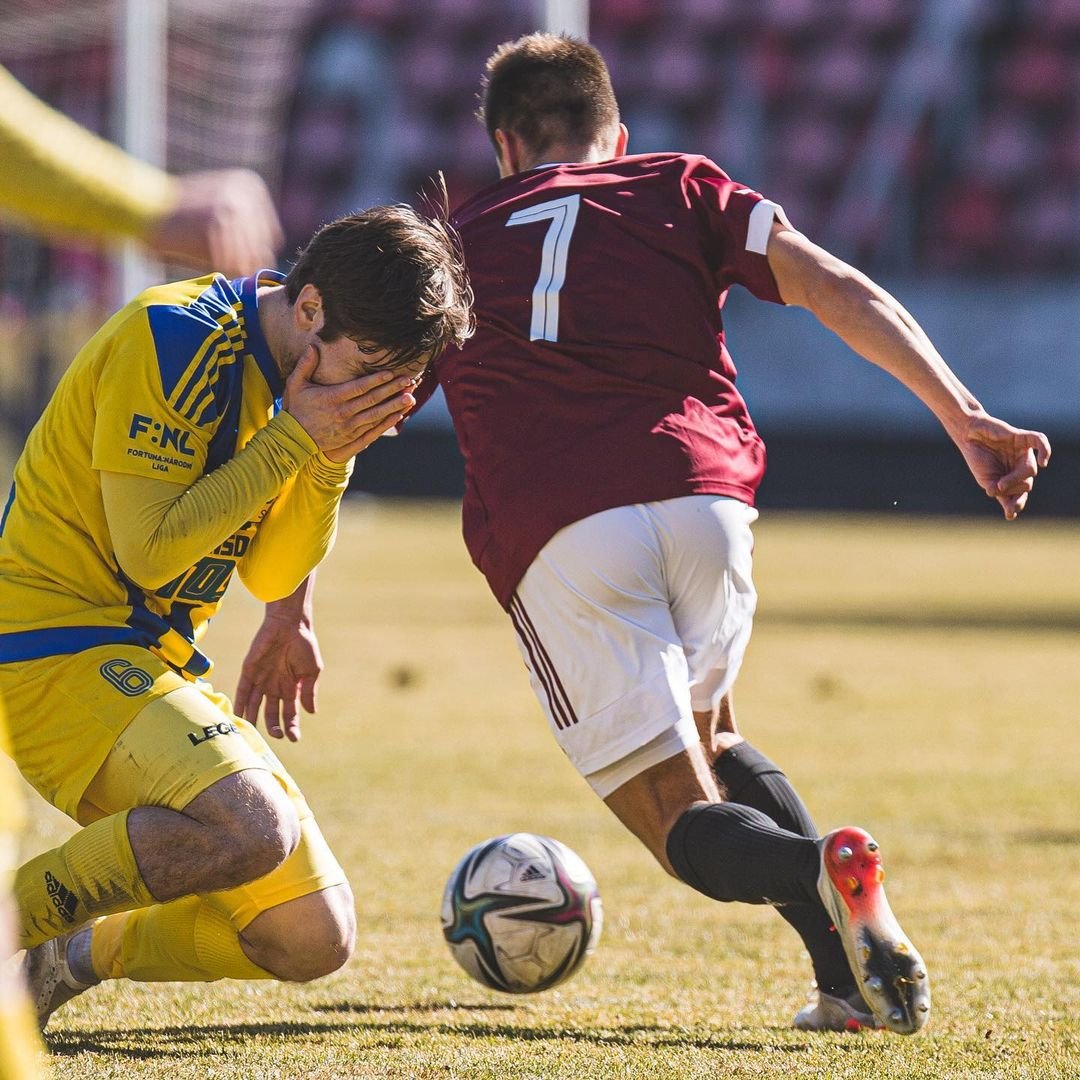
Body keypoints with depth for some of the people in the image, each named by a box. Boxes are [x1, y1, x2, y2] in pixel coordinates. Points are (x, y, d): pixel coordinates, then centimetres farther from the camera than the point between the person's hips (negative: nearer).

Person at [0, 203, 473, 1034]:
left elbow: (270, 576, 10)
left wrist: (331, 459, -6)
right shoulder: (175, 338, -16)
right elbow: (149, 552, -20)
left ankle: (73, 955, 20)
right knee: (251, 829, -32)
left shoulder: (294, 373, 9)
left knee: (315, 938, 3)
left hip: (157, 666, 9)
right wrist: (297, 441, -18)